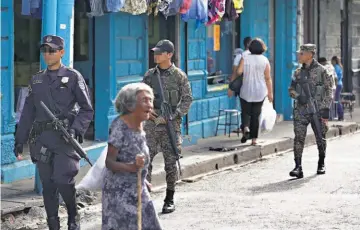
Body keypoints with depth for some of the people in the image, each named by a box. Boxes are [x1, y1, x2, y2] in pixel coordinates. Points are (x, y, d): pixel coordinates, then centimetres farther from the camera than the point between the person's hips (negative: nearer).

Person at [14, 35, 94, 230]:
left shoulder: (73, 77, 1)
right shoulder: (36, 80, 15)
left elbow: (87, 109, 0)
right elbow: (28, 112, 18)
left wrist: (76, 129, -14)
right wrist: (20, 139, 13)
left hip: (64, 138, -4)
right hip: (41, 139, 5)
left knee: (63, 181, -13)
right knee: (47, 184, 5)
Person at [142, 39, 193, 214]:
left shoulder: (179, 76, -1)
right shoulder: (149, 75, 8)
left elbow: (187, 99, -4)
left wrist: (172, 116, -14)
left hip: (171, 125, -3)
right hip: (152, 124, 3)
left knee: (171, 162, 2)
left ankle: (169, 199, 13)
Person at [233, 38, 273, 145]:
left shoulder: (245, 58, -6)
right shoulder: (265, 60, -4)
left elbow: (239, 72, -16)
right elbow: (268, 78, -3)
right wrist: (270, 92, 4)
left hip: (246, 91, -1)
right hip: (260, 92, 1)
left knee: (245, 112, 10)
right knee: (255, 114, 8)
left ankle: (246, 128, -19)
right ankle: (254, 138, 7)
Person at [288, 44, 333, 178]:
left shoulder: (321, 71, -4)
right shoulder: (298, 72, 9)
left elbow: (328, 91, -5)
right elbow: (291, 89, 15)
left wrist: (326, 109, -11)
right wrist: (298, 96, -7)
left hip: (318, 110, -3)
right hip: (301, 111, 3)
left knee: (320, 139, 10)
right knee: (299, 138, -10)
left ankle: (321, 164, 30)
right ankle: (298, 167, -14)